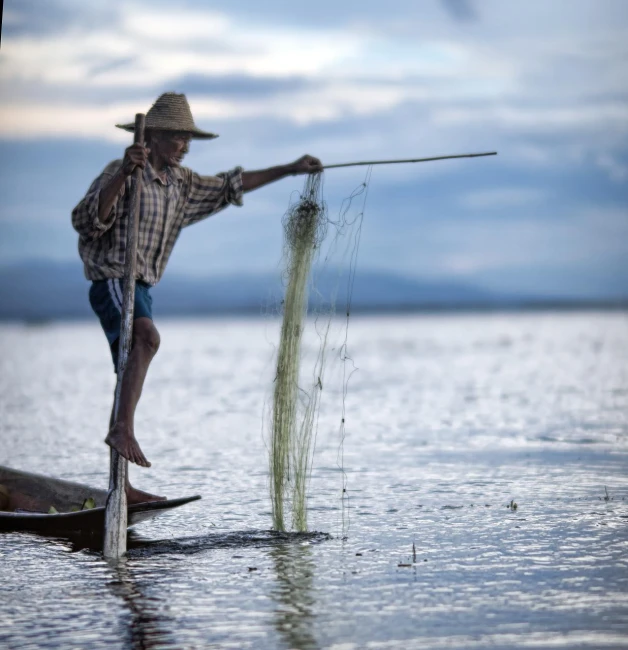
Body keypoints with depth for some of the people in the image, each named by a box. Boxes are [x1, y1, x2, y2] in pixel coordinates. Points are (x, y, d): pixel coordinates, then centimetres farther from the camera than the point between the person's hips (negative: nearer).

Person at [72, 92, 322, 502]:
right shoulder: (121, 173, -11)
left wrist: (290, 170, 26)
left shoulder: (180, 183, 14)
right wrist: (123, 173, -36)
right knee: (147, 337, -36)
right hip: (113, 282, -9)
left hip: (142, 289, 9)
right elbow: (86, 220, -24)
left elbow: (229, 188, 26)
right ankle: (123, 428, -42)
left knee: (129, 382, 7)